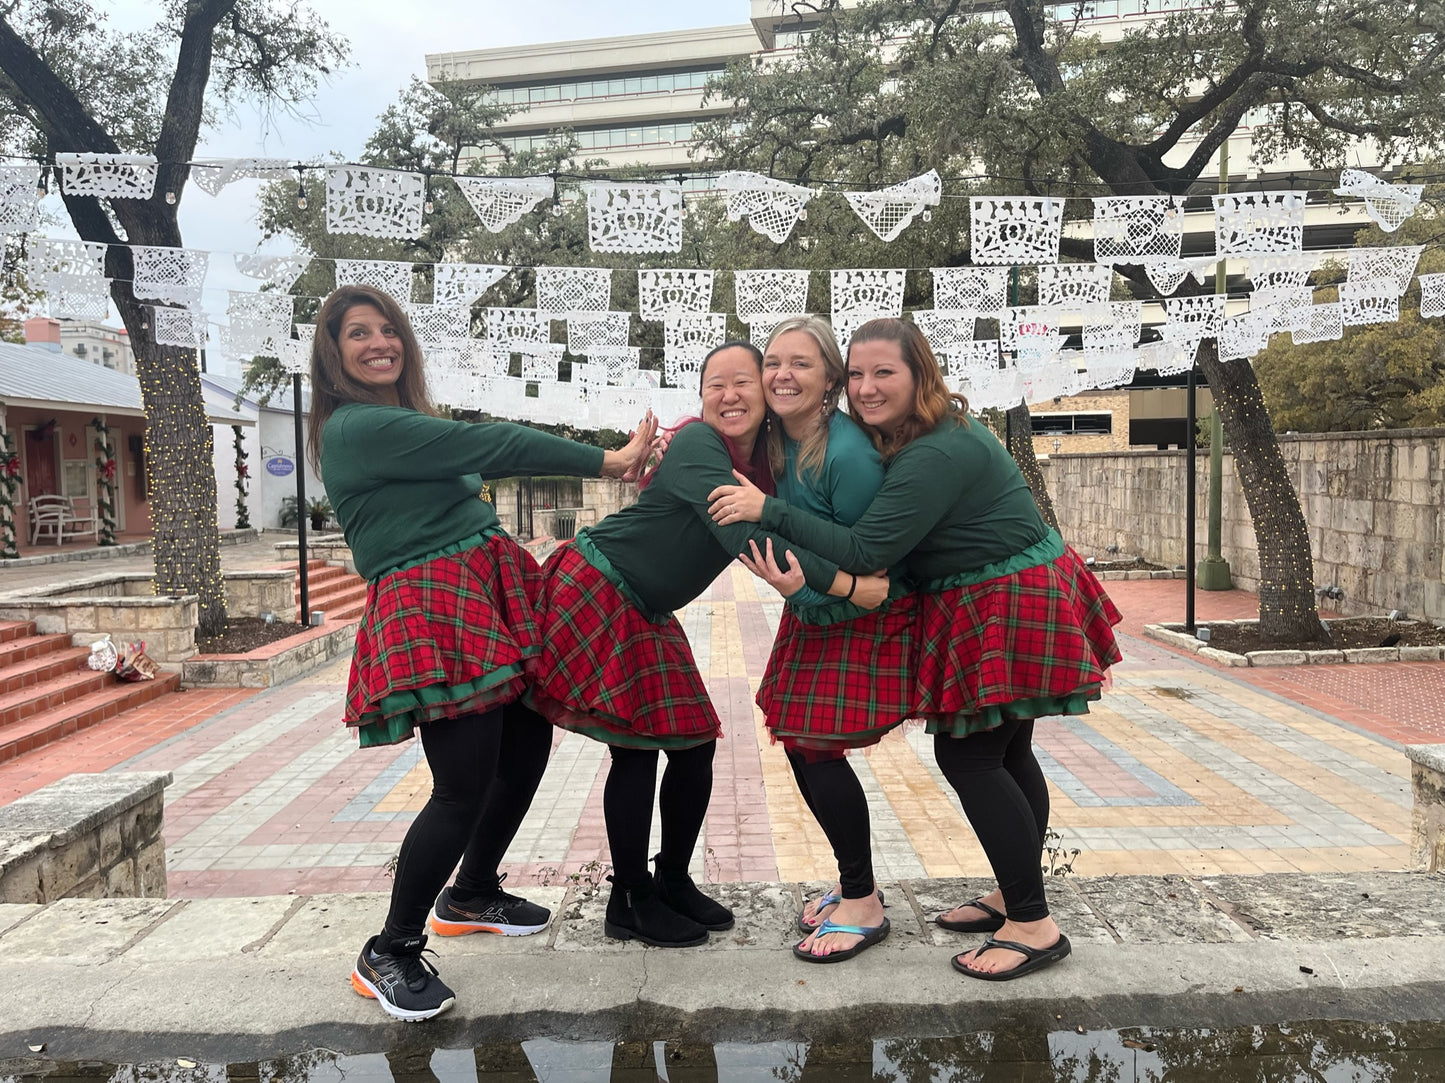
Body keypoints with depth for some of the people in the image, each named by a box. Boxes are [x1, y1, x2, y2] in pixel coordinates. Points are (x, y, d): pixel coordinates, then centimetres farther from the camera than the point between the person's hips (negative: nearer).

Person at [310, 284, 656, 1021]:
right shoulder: (356, 428, -10)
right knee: (465, 786, -10)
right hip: (431, 607, -10)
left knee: (527, 748, 14)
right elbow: (488, 446, -15)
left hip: (487, 593, 10)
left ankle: (473, 894, 36)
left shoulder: (405, 424, 21)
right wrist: (608, 461, -13)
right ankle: (389, 953, 10)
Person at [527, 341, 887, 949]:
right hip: (595, 593, -8)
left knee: (696, 742, 7)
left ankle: (673, 882, 26)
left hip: (646, 612, 8)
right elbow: (743, 532, -34)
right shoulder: (697, 445, -22)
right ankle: (630, 902, 12)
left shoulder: (766, 460, 4)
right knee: (637, 746, -5)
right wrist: (846, 586, -35)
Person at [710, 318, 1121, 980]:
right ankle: (1015, 897, 30)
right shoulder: (939, 429, 8)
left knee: (966, 755, -6)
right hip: (1001, 601, 10)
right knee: (1006, 751, 16)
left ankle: (1034, 926, 2)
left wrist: (768, 511, -28)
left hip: (1011, 608, -10)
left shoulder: (935, 456, -24)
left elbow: (865, 552, -28)